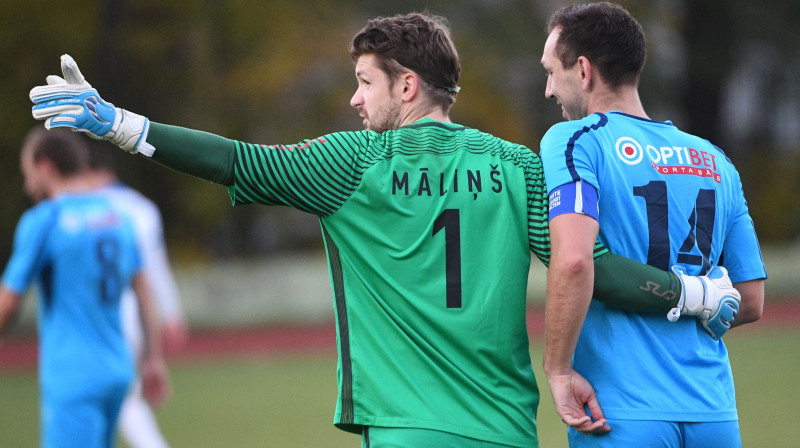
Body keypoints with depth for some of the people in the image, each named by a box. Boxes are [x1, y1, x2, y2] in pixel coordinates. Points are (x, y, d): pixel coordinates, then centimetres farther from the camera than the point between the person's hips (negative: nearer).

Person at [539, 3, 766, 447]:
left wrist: (558, 369, -13)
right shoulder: (716, 161, 14)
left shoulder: (575, 141, -5)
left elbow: (572, 260, -21)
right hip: (715, 411, 5)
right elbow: (751, 301, 16)